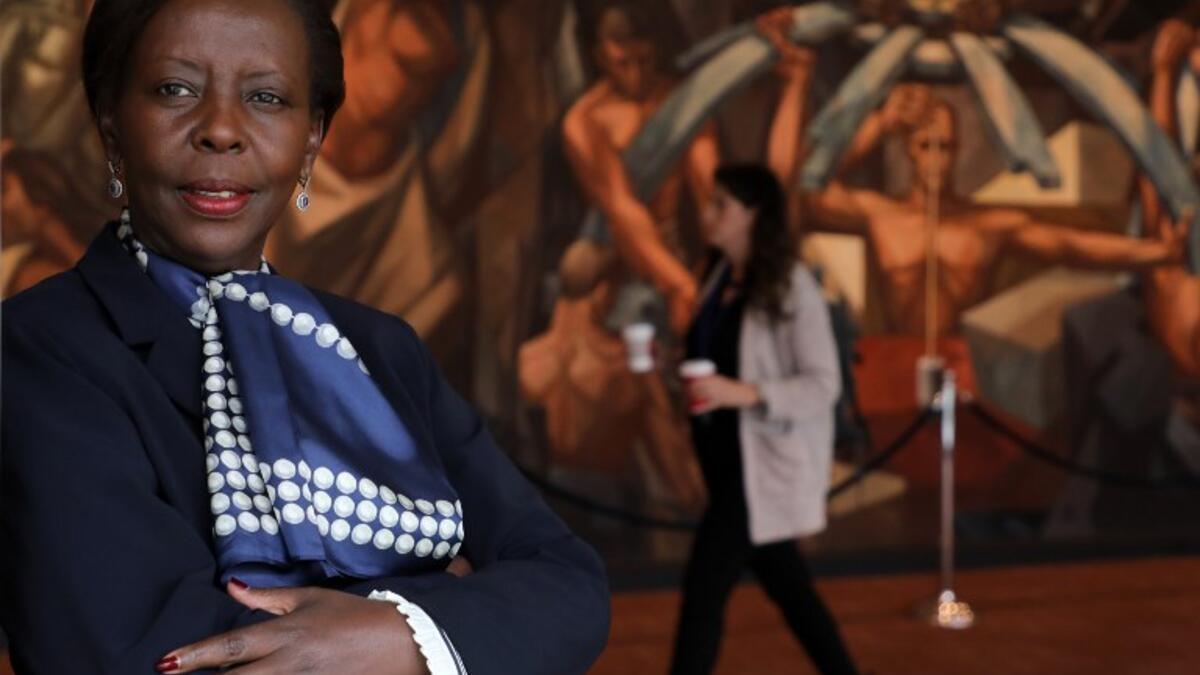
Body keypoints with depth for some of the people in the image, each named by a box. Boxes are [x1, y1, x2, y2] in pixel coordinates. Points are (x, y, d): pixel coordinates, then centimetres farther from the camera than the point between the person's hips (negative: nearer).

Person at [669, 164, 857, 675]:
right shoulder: (720, 279, 7)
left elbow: (823, 385, -18)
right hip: (727, 456, 8)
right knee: (786, 585, 17)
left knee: (703, 587, -9)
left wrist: (743, 394, -29)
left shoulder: (792, 289, -16)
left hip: (766, 461, -8)